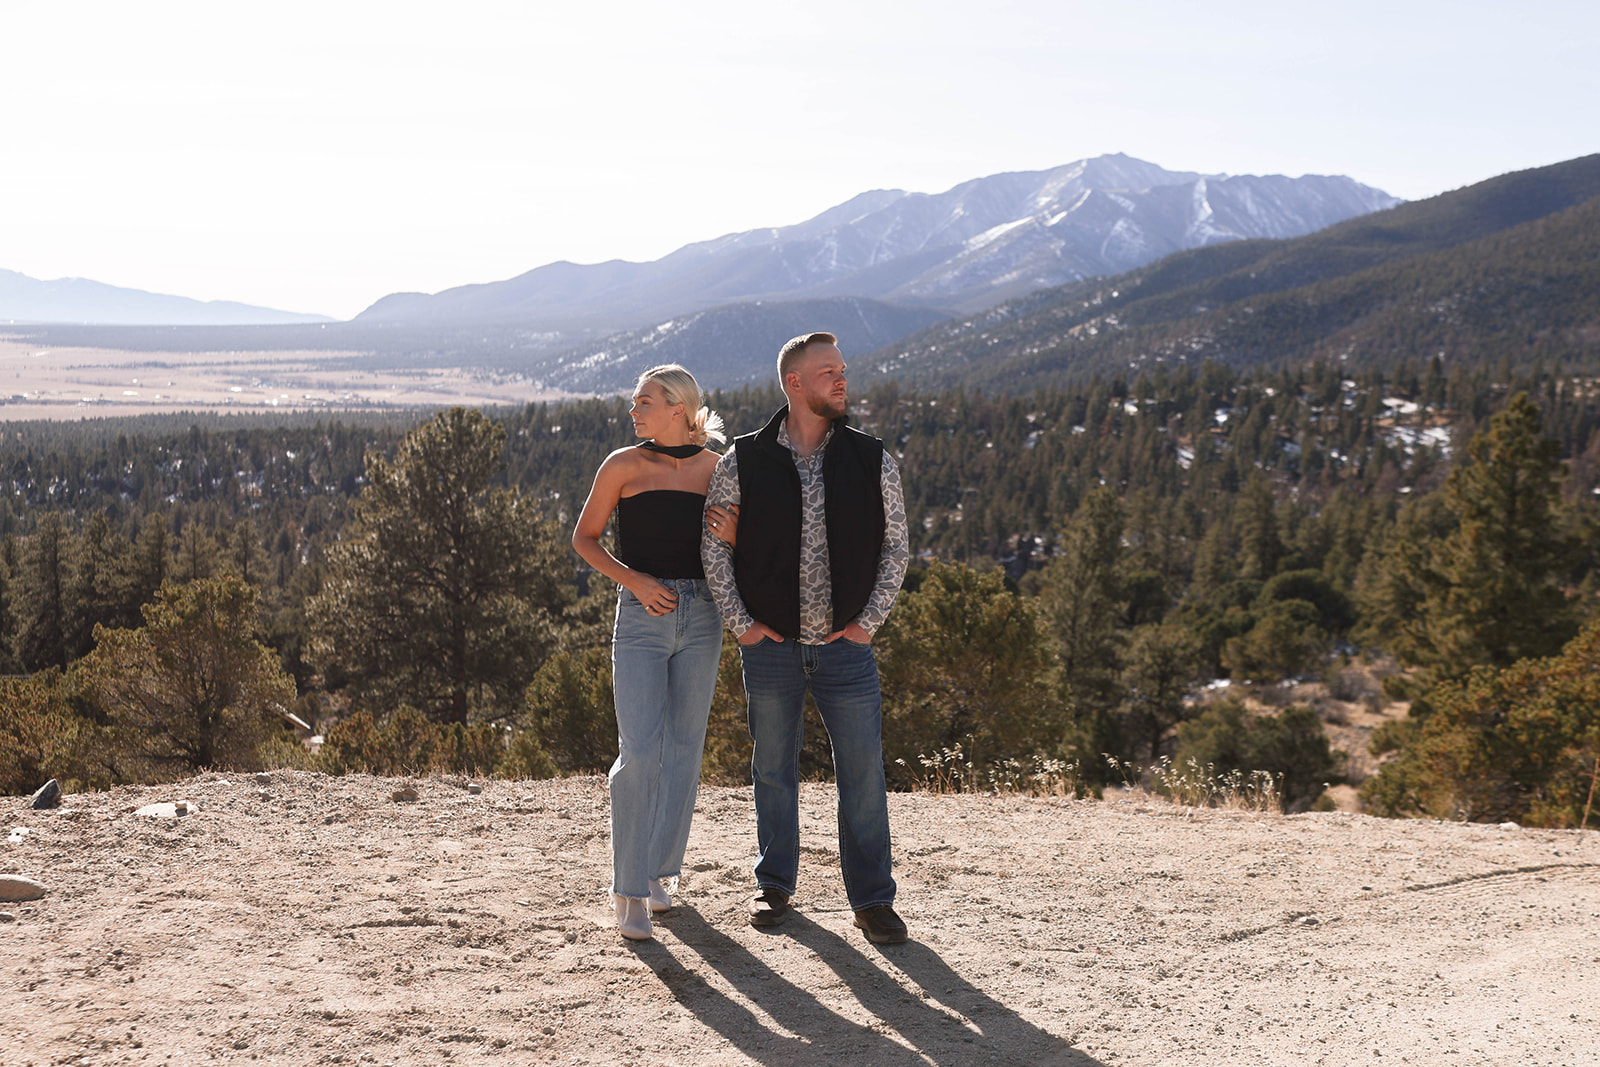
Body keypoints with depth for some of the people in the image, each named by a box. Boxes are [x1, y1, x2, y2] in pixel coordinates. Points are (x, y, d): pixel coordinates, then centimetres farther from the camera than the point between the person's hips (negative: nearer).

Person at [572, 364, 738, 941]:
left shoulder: (716, 469, 4)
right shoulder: (624, 466, -1)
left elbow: (737, 543, 14)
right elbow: (584, 537, 5)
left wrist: (734, 532, -9)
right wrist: (634, 580, -9)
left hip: (701, 617, 3)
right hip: (642, 615, -2)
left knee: (684, 748, 7)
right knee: (640, 753, -10)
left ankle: (662, 870, 23)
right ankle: (629, 887, -1)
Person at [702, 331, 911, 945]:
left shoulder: (872, 461, 1)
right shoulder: (744, 462, -2)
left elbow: (895, 546, 6)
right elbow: (714, 546, 2)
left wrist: (869, 620, -2)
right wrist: (741, 623, -4)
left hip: (845, 644, 1)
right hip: (770, 644, 0)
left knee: (863, 772, 0)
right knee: (773, 771, 10)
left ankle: (872, 899, 11)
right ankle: (774, 887, 26)